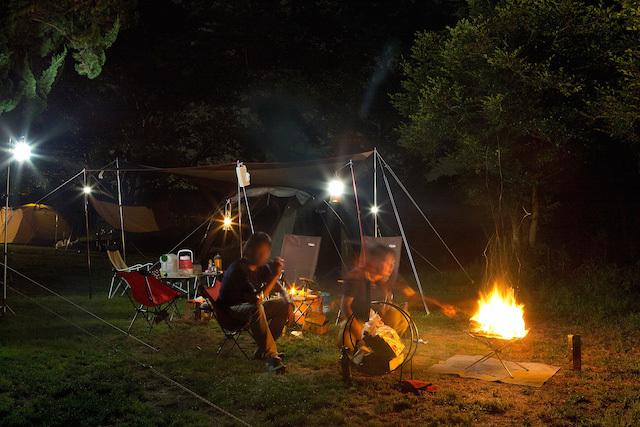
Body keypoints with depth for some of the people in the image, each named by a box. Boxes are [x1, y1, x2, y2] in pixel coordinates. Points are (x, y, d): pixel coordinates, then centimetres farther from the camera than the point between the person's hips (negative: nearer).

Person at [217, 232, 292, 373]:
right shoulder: (238, 270, -27)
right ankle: (271, 358, -40)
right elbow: (256, 299, -36)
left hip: (251, 307, 9)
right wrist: (275, 276, -35)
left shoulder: (262, 267, -2)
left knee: (283, 306, -2)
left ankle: (263, 350, -1)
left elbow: (278, 287, 13)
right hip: (231, 310, -9)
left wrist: (288, 301, -5)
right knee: (256, 309, -39)